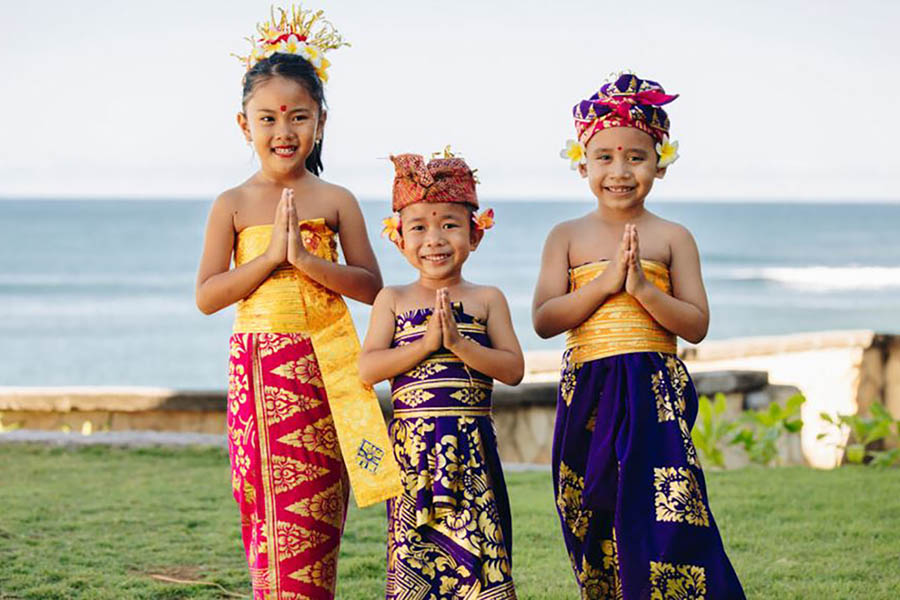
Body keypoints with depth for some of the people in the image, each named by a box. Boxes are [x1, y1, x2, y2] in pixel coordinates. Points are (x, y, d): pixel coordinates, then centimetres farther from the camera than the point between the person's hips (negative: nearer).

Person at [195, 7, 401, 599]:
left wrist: (306, 258, -12)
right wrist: (271, 255, -12)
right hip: (260, 367, 0)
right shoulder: (234, 205, 4)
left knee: (315, 514, 0)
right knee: (269, 510, 0)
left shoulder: (336, 201, 4)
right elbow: (207, 295, -2)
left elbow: (372, 286, 1)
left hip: (325, 366, 0)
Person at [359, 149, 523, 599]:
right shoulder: (394, 300, 7)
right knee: (414, 547, -1)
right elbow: (367, 369, -3)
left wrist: (458, 343, -14)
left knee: (475, 540, -4)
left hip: (472, 445, 0)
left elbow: (513, 370, -2)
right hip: (412, 441, 0)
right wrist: (426, 343, -12)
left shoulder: (486, 299, 7)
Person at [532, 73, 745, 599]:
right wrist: (604, 283, -12)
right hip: (589, 395, 2)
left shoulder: (673, 238, 5)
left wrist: (642, 287, -14)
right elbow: (544, 320, -2)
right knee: (595, 530, 5)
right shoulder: (568, 237, 8)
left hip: (655, 393, -2)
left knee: (664, 524, -13)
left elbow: (697, 325, 0)